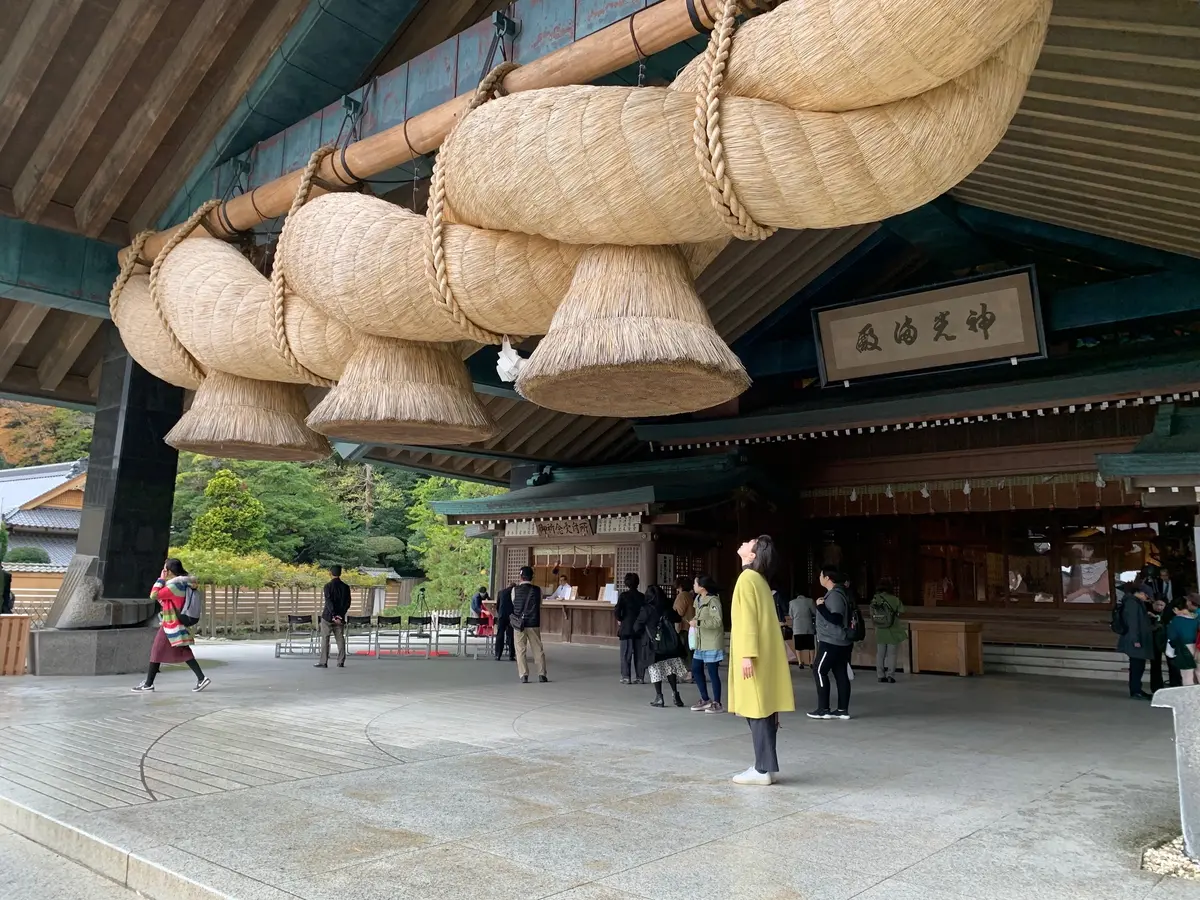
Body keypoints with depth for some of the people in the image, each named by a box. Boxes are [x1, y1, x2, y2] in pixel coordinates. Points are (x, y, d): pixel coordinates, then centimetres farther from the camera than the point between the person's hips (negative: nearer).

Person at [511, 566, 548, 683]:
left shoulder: (515, 590, -6)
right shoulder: (537, 590, -2)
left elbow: (513, 603, 8)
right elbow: (539, 604, 6)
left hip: (519, 624, -1)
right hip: (534, 624, 1)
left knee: (520, 650, 6)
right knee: (538, 649, 10)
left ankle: (524, 675, 1)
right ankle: (542, 674, 11)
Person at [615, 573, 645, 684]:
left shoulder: (624, 595, -8)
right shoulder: (642, 596, 4)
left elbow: (617, 611, -17)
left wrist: (619, 619, -1)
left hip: (626, 628, -3)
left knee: (626, 653, 3)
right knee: (639, 653, 9)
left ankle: (626, 677, 1)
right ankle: (640, 677, 10)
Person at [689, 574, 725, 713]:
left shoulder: (713, 600, -17)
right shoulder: (698, 599, 10)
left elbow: (717, 621, -24)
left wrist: (698, 623, -24)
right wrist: (694, 620, 3)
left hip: (712, 643, -9)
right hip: (701, 642, 9)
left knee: (712, 672, -3)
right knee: (696, 670, 11)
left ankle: (717, 703, 9)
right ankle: (705, 700, 23)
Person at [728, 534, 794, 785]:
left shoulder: (747, 578, -12)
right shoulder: (758, 579, 16)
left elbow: (749, 621, -18)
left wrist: (747, 655, -20)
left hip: (755, 656, -9)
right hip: (764, 655, 9)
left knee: (757, 712, -5)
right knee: (763, 711, 11)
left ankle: (763, 769, -1)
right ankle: (766, 766, 16)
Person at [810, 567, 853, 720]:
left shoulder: (835, 595, -18)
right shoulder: (834, 593, 14)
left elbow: (836, 619, -26)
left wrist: (821, 606, -20)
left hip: (831, 642, -10)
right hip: (840, 642, 10)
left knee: (819, 671, -3)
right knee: (841, 674, 8)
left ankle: (824, 709, -1)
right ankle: (843, 710, 11)